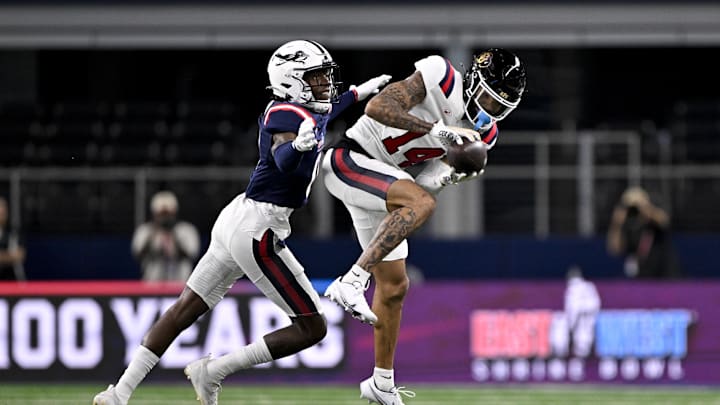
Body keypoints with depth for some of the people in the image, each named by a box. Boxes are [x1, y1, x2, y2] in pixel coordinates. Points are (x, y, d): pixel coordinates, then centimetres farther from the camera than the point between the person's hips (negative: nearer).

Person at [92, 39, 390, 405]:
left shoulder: (285, 109, 10)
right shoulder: (287, 115, -17)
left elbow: (317, 117, 36)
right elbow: (283, 160, -39)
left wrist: (357, 94, 43)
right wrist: (298, 145, -60)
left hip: (236, 219, 10)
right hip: (257, 230, -10)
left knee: (186, 308, 15)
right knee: (312, 329, -3)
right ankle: (212, 372, -1)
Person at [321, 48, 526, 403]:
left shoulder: (482, 134, 4)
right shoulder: (440, 78, -18)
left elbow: (424, 182, 4)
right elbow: (377, 107, -28)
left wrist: (452, 175, -18)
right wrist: (436, 129, -31)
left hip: (380, 181, 9)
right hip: (349, 160, -9)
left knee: (394, 286, 11)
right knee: (421, 203, -33)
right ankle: (351, 282, -33)